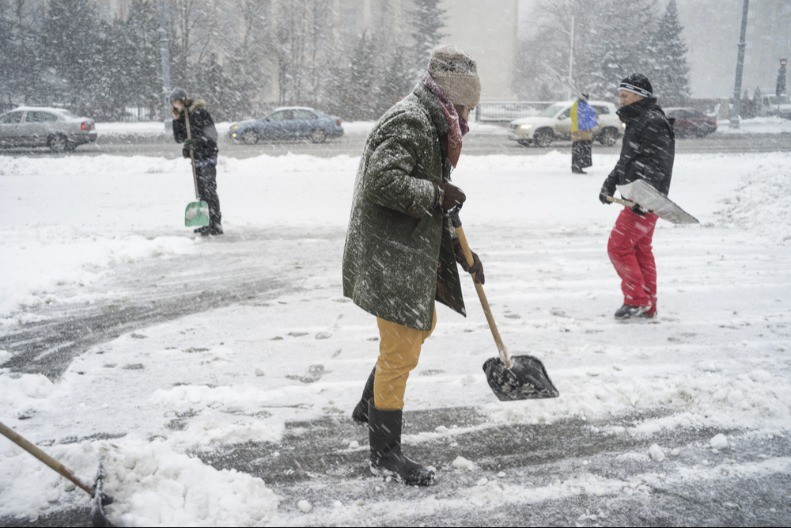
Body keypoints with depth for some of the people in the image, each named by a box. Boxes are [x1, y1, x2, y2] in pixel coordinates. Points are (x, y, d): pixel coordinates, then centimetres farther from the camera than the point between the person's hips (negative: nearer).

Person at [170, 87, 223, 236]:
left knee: (209, 190, -11)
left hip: (207, 156, -8)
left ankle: (216, 225, -11)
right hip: (196, 158, 8)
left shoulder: (199, 112, -11)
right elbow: (179, 139, 9)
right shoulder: (182, 116, 12)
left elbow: (212, 134, -14)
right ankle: (208, 223, 17)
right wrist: (176, 121, 0)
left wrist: (196, 141, -24)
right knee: (201, 191, 10)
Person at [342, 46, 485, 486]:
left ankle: (370, 405, 42)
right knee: (401, 351, -4)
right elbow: (382, 181, -31)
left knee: (422, 327, 26)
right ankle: (385, 453, 9)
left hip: (416, 254, 11)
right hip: (389, 257, -11)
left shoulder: (431, 125, 18)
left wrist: (463, 253, 16)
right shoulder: (408, 121, -16)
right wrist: (437, 194, -21)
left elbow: (433, 212, 20)